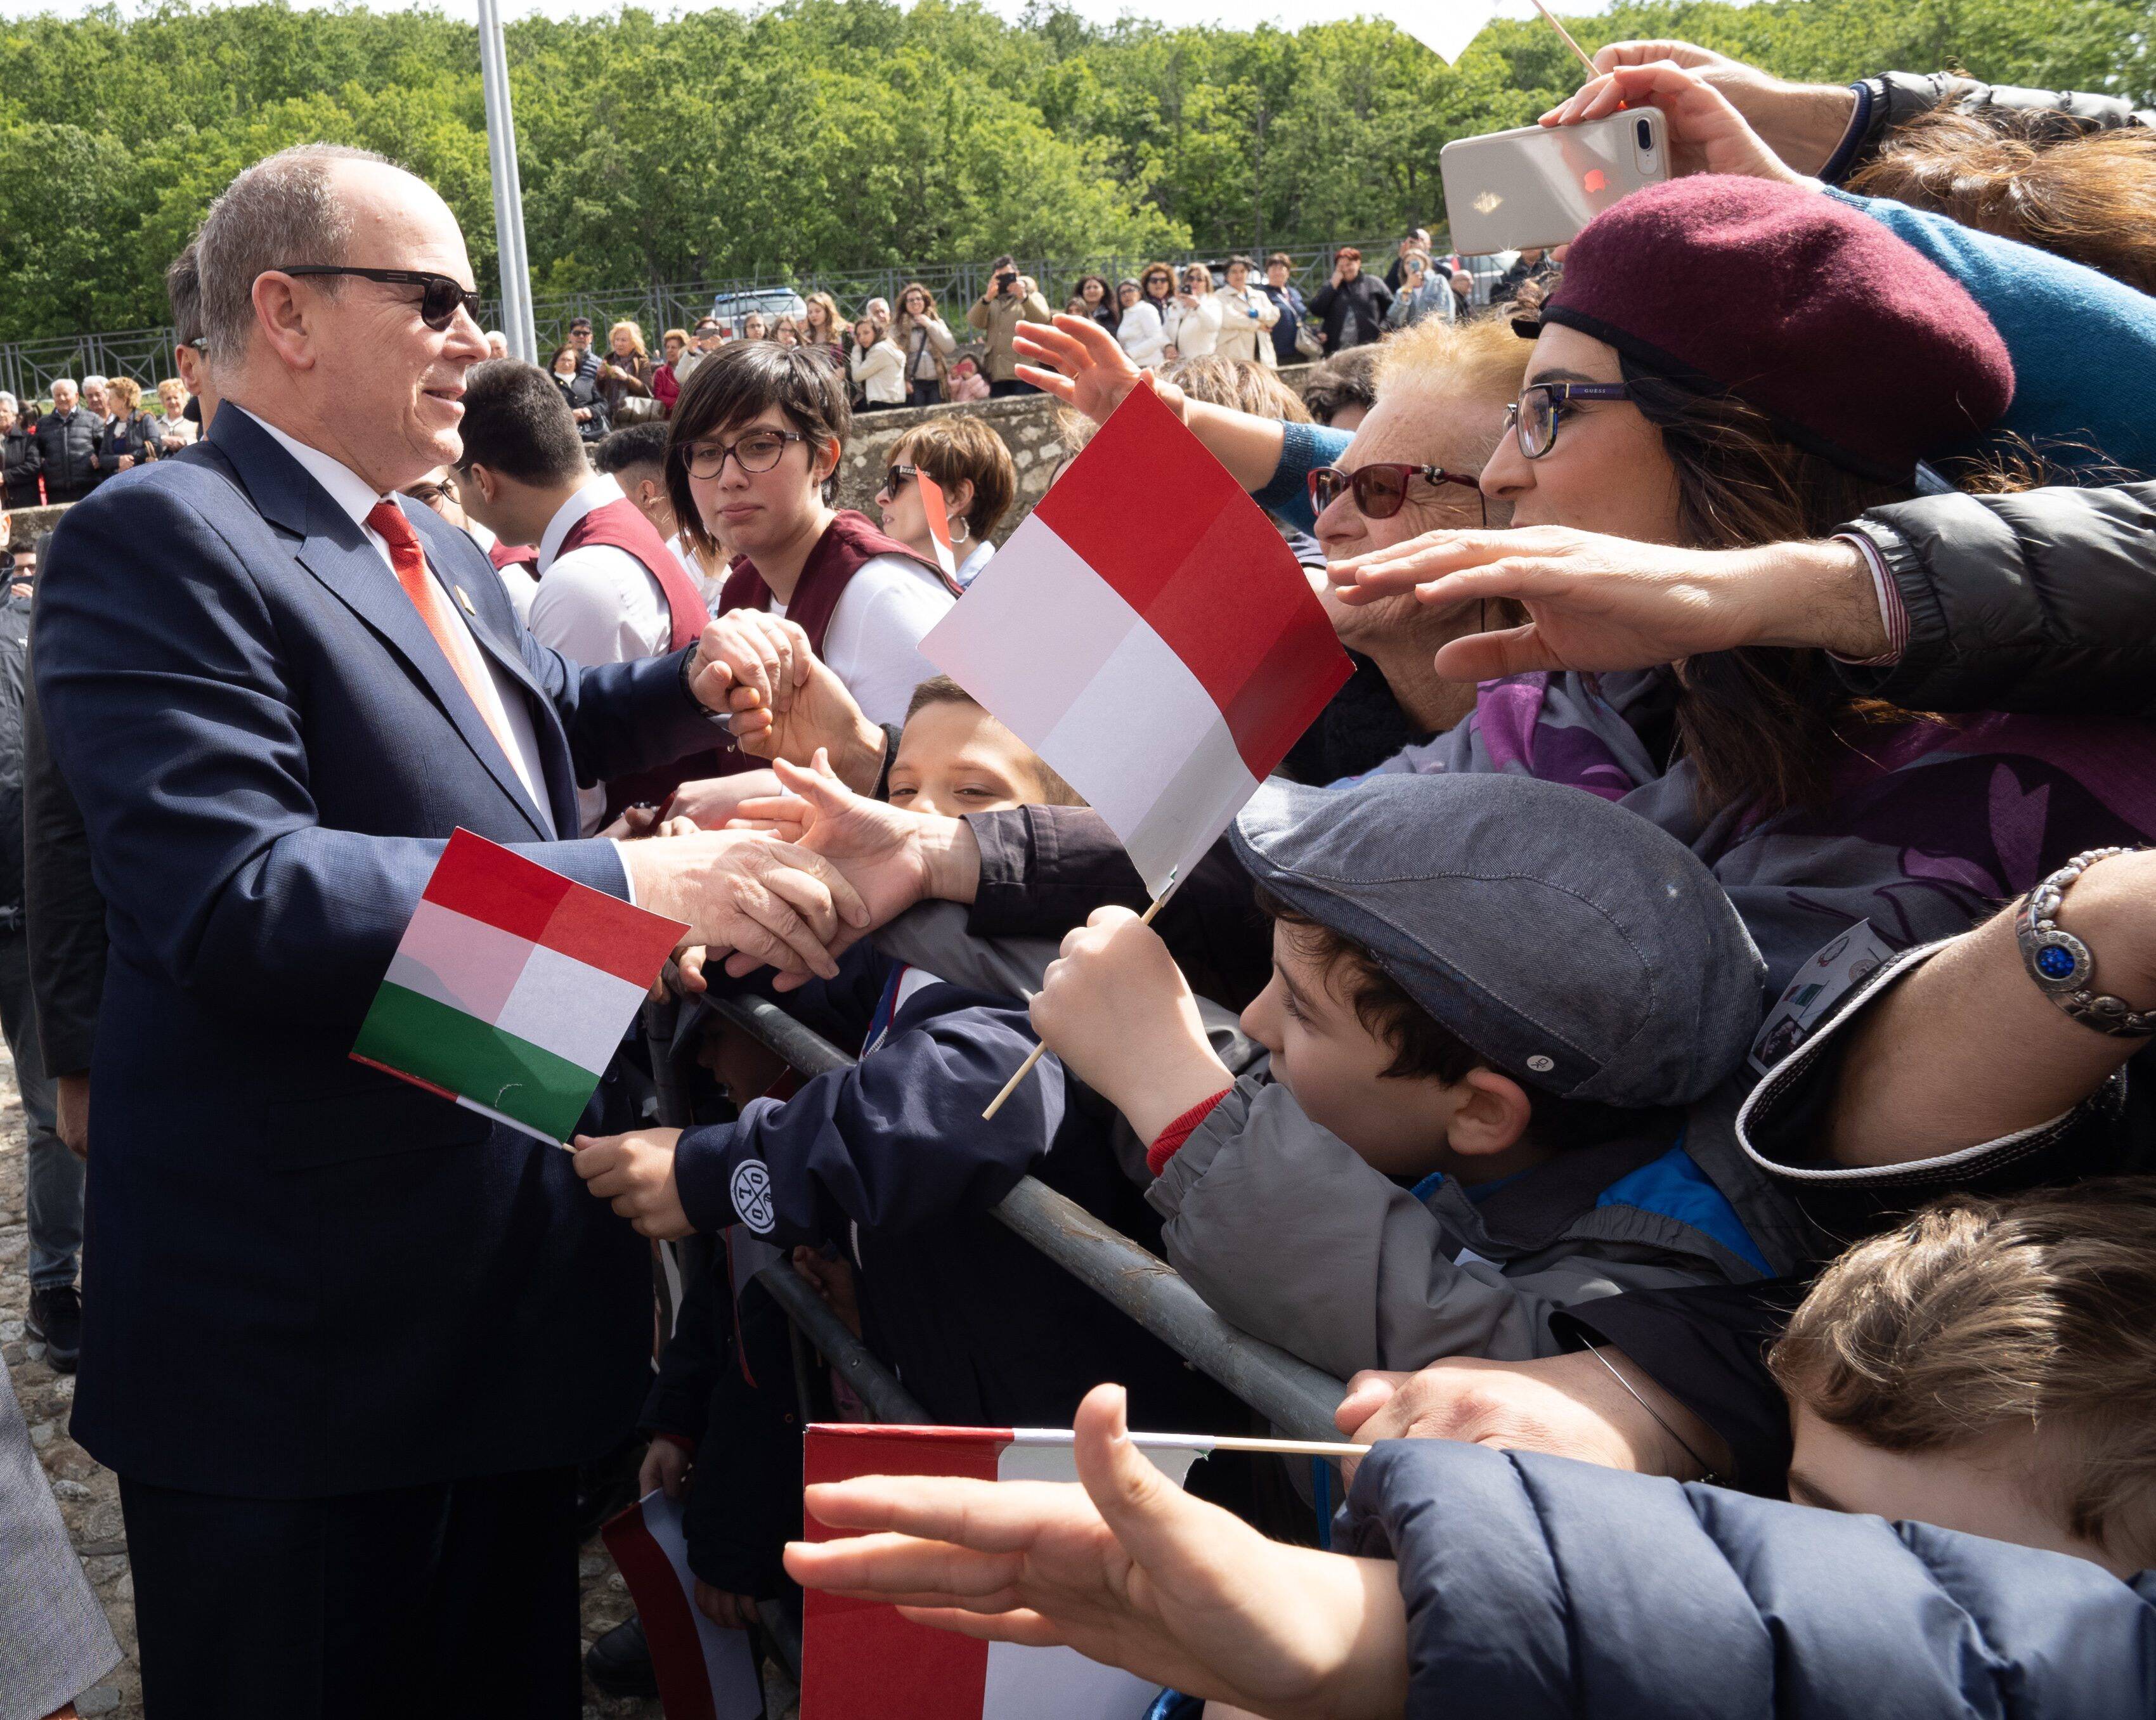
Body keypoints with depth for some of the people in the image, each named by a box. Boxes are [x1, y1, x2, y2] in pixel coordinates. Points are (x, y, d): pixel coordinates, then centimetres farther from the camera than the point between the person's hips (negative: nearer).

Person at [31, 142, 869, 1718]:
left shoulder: (448, 557, 15)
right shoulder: (160, 541, -15)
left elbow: (541, 725, 32)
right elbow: (238, 893, -28)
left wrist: (693, 685, 10)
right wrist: (630, 880, -31)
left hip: (515, 1282, 8)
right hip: (304, 1342, -8)